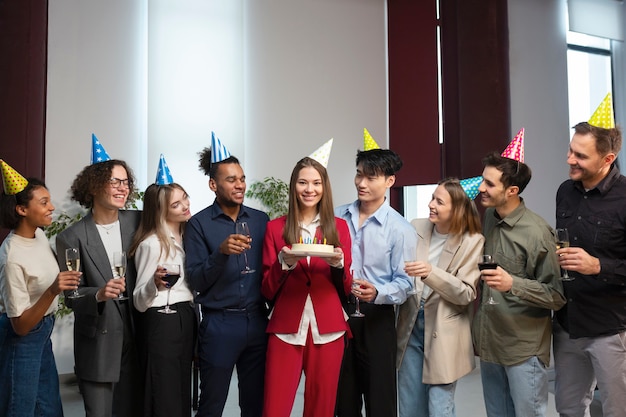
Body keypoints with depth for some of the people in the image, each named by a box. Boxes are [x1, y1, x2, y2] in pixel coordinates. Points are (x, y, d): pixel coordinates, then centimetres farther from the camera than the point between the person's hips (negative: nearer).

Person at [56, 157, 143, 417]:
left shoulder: (137, 221, 0)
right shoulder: (72, 238, -9)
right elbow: (70, 295, -6)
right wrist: (98, 295, -25)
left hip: (136, 336, 3)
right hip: (98, 343, -3)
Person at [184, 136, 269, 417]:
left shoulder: (260, 220, 7)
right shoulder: (199, 224, -3)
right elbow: (196, 281, -8)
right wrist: (221, 252, -23)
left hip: (257, 321, 3)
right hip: (219, 324, -3)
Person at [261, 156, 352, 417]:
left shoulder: (339, 227, 6)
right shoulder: (275, 228, 3)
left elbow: (346, 290, 7)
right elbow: (267, 290, 2)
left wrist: (338, 264, -13)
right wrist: (284, 263, -16)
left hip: (327, 330, 1)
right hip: (286, 329, -1)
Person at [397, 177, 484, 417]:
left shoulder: (472, 241, -10)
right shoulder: (415, 228, 0)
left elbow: (466, 294, -14)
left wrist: (431, 273, -27)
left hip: (444, 333, -4)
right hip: (411, 327, 4)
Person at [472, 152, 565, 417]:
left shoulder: (536, 232, -18)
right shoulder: (485, 218, 2)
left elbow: (558, 296, -14)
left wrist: (513, 284, -28)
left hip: (524, 347, -6)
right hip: (488, 341, 6)